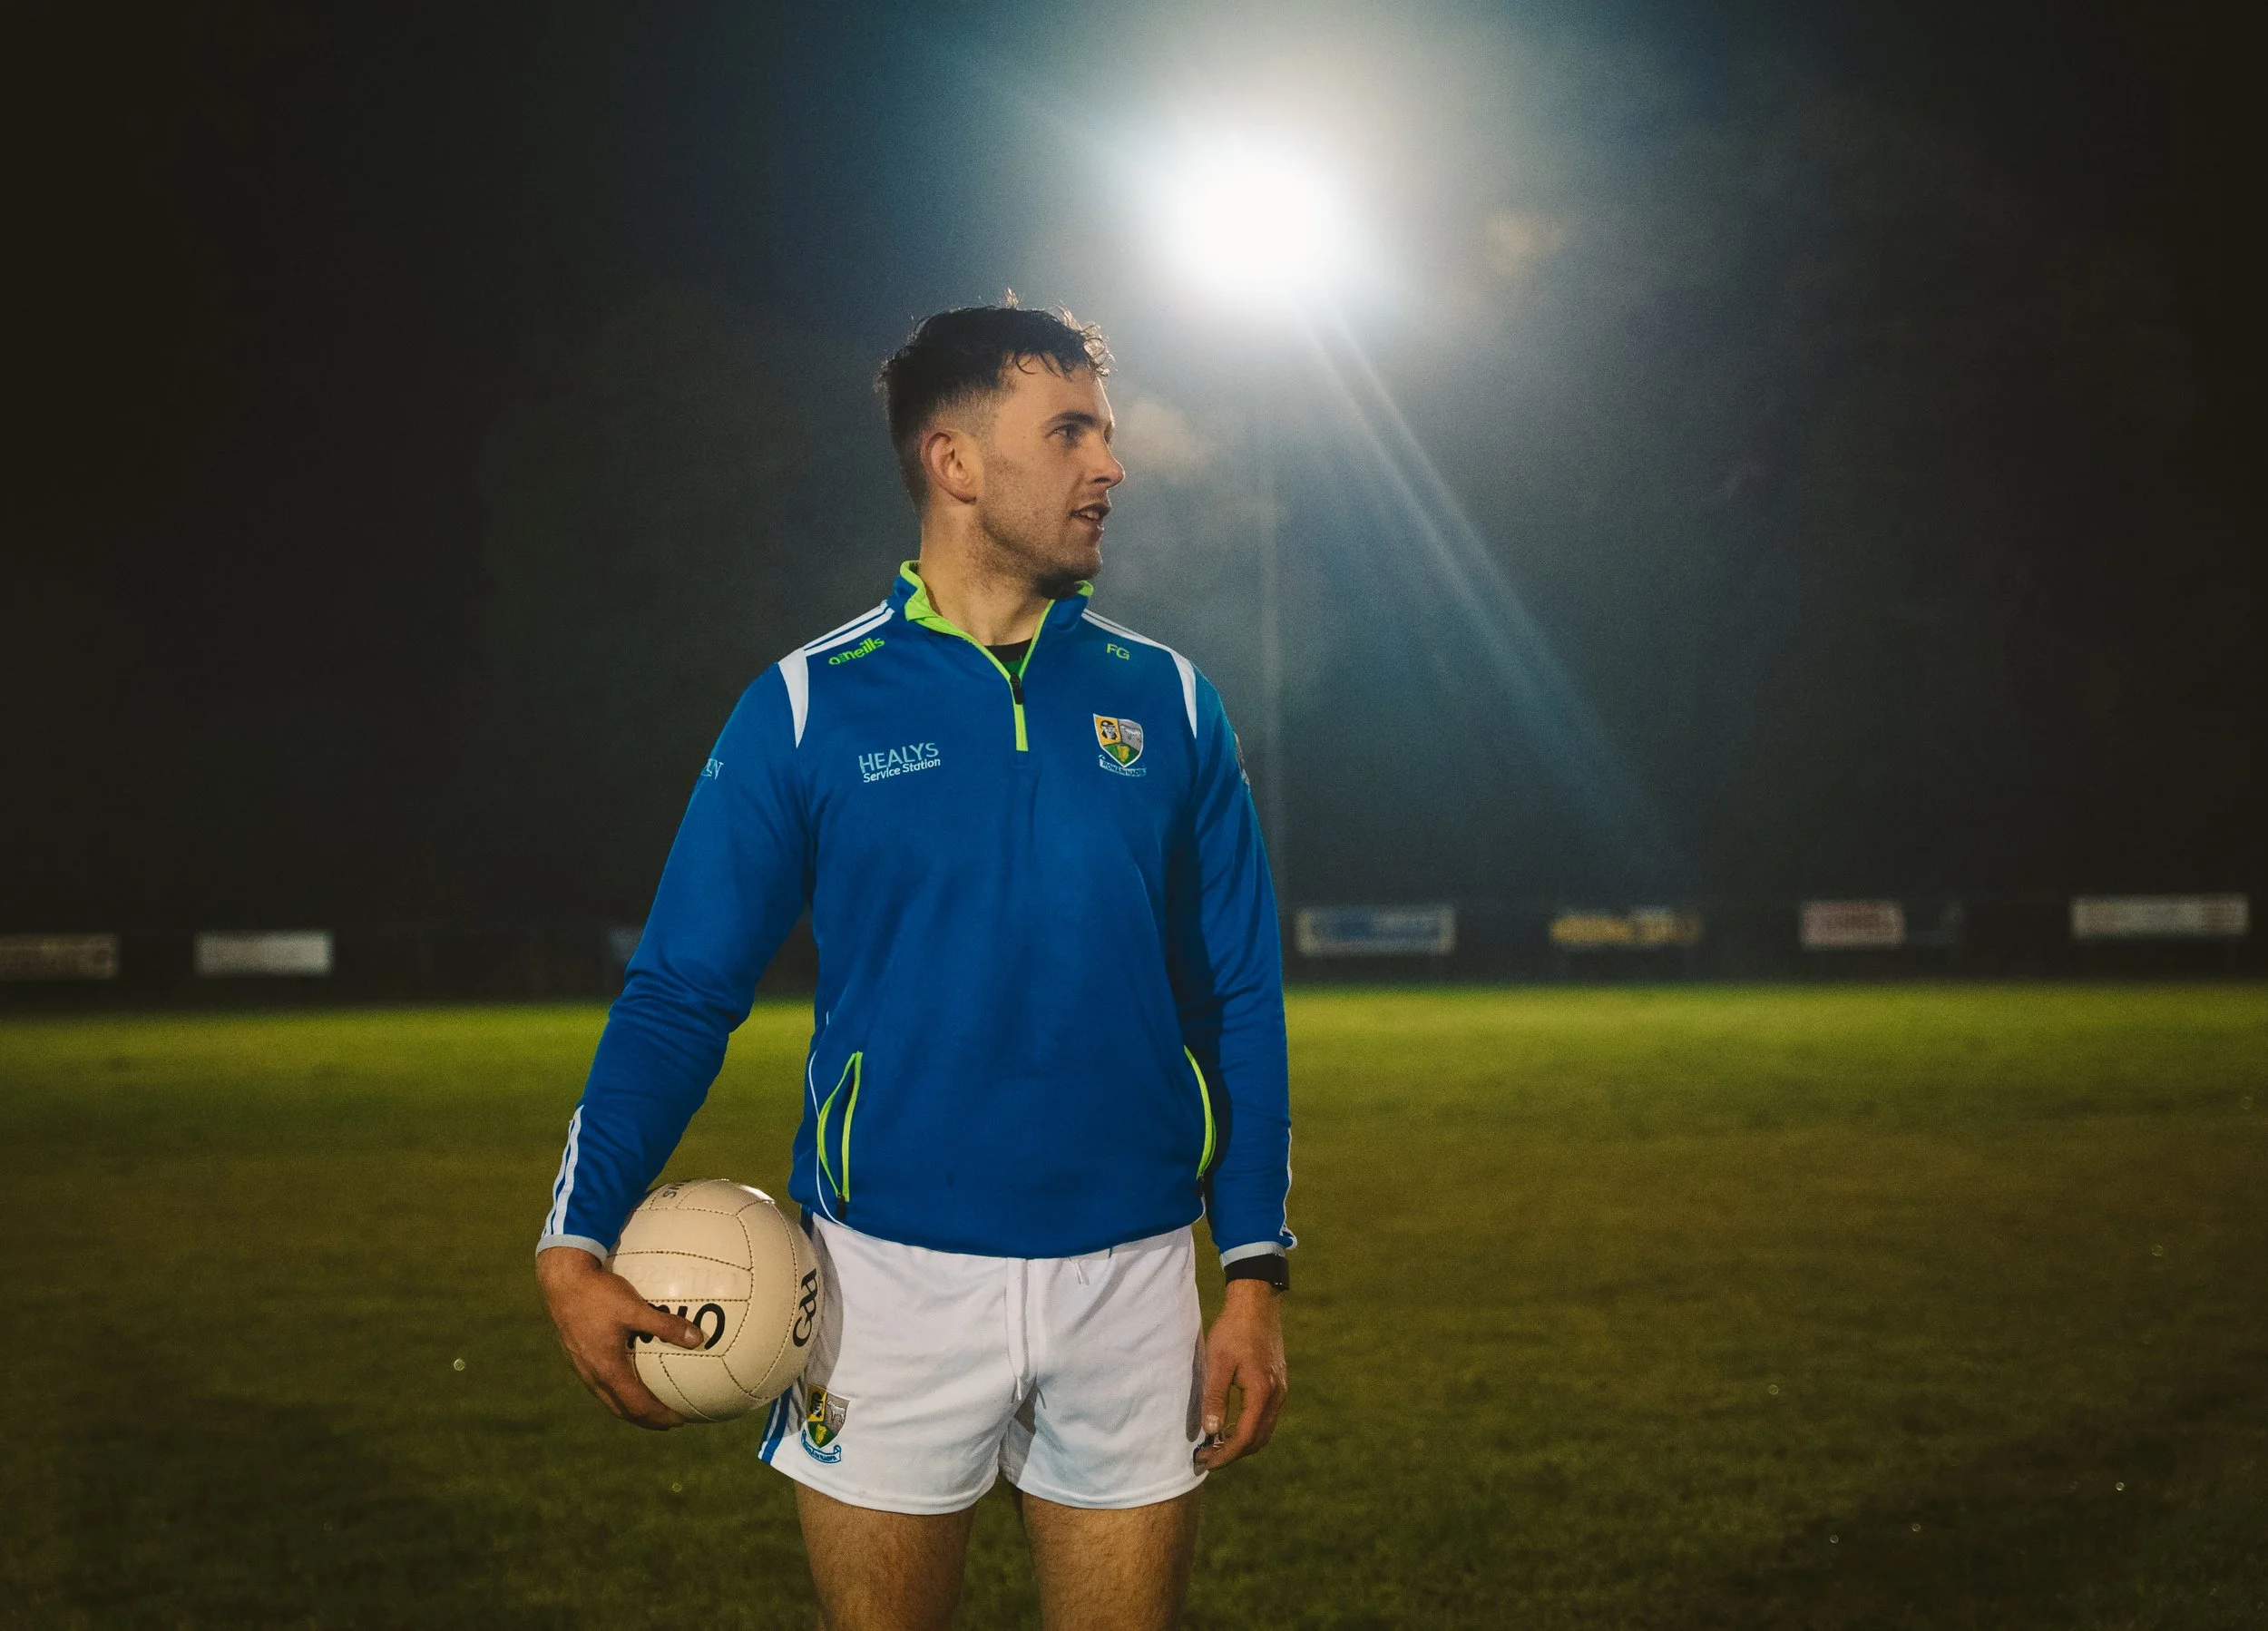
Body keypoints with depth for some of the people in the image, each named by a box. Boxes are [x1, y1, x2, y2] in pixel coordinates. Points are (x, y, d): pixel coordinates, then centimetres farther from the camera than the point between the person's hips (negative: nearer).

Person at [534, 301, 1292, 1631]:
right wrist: (578, 1243, -13)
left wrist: (1257, 1275, 1)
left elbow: (1239, 1004, 8)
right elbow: (680, 995, 0)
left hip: (1129, 1273, 2)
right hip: (894, 1274, -2)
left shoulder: (1168, 704, 6)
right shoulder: (809, 708, -1)